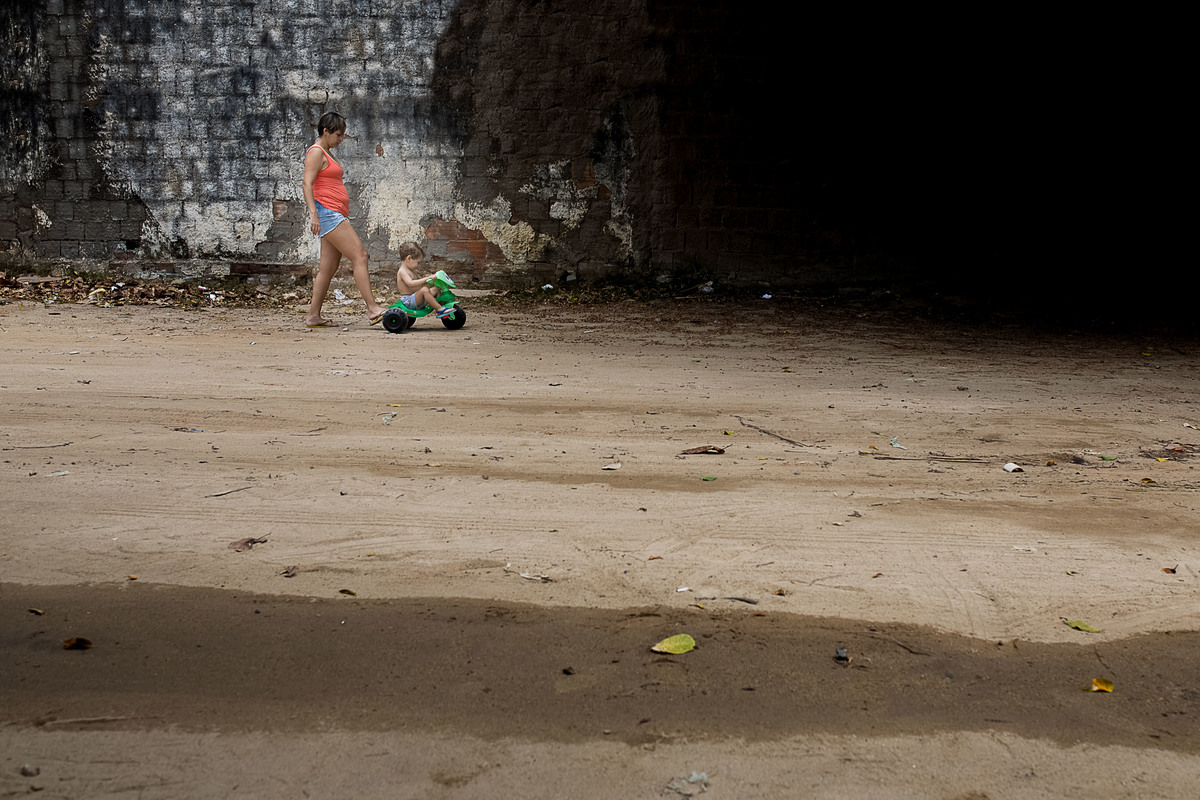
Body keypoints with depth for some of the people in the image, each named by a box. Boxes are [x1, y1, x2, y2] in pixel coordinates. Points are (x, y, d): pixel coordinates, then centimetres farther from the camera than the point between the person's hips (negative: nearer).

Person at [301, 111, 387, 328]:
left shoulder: (326, 154, 23)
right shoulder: (316, 152, -6)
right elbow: (307, 184, -16)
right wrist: (313, 214, -26)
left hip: (335, 216, 10)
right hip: (326, 213, -10)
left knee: (329, 268, 7)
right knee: (360, 255, -16)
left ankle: (313, 316, 9)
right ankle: (372, 309, -21)